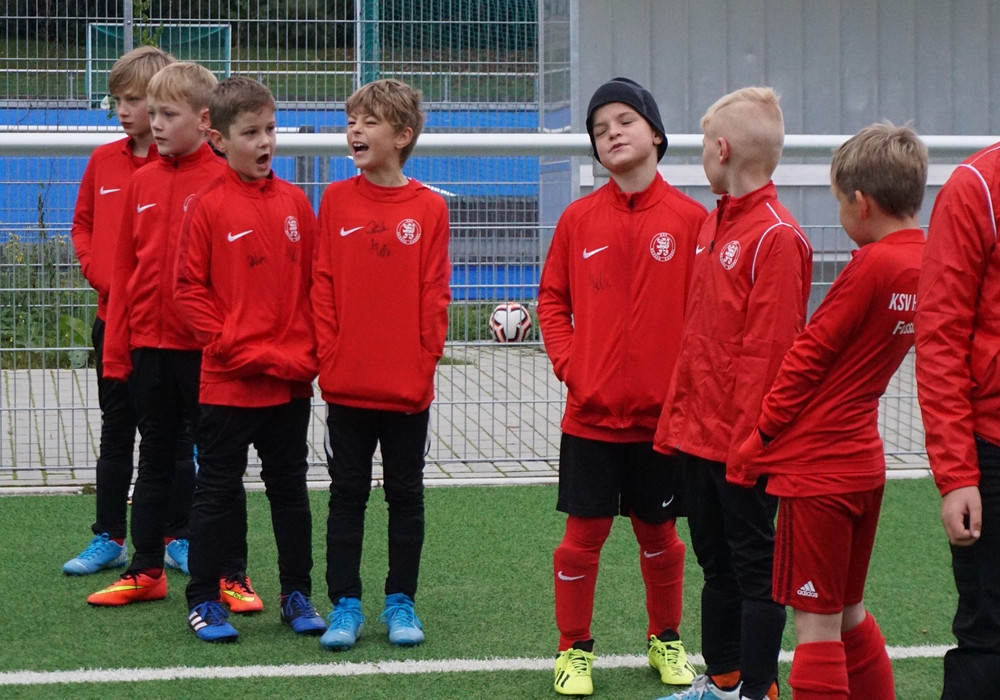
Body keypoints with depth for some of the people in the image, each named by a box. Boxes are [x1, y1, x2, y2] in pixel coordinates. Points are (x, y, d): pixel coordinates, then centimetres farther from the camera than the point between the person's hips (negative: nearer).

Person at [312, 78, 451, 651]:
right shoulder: (336, 201, 1)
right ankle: (346, 604, 13)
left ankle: (401, 602, 19)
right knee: (348, 493, 7)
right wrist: (329, 355, -5)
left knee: (406, 494, 9)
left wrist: (425, 359, -7)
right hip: (346, 384, 1)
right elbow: (322, 286, 2)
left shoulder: (429, 208, -3)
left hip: (409, 386, -1)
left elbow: (434, 294, -1)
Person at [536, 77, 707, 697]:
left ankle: (667, 639, 31)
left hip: (662, 412, -1)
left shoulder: (690, 219, -5)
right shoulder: (579, 218, 0)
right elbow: (553, 297, 8)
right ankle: (575, 650, 17)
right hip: (591, 411, 1)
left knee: (658, 533, 12)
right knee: (584, 534, 4)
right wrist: (567, 362, -4)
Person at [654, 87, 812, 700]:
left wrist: (749, 440, -19)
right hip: (700, 436, 9)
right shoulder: (715, 224, 12)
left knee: (754, 567, 0)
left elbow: (767, 350, -19)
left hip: (743, 441, -9)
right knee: (717, 562, 17)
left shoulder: (776, 236, -16)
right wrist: (676, 416, 15)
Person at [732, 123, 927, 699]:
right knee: (850, 614, 20)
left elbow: (810, 355, -11)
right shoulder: (927, 263, 7)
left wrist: (761, 436, -2)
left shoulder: (873, 266, -17)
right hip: (864, 462, 8)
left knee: (817, 623, -3)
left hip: (817, 467, -8)